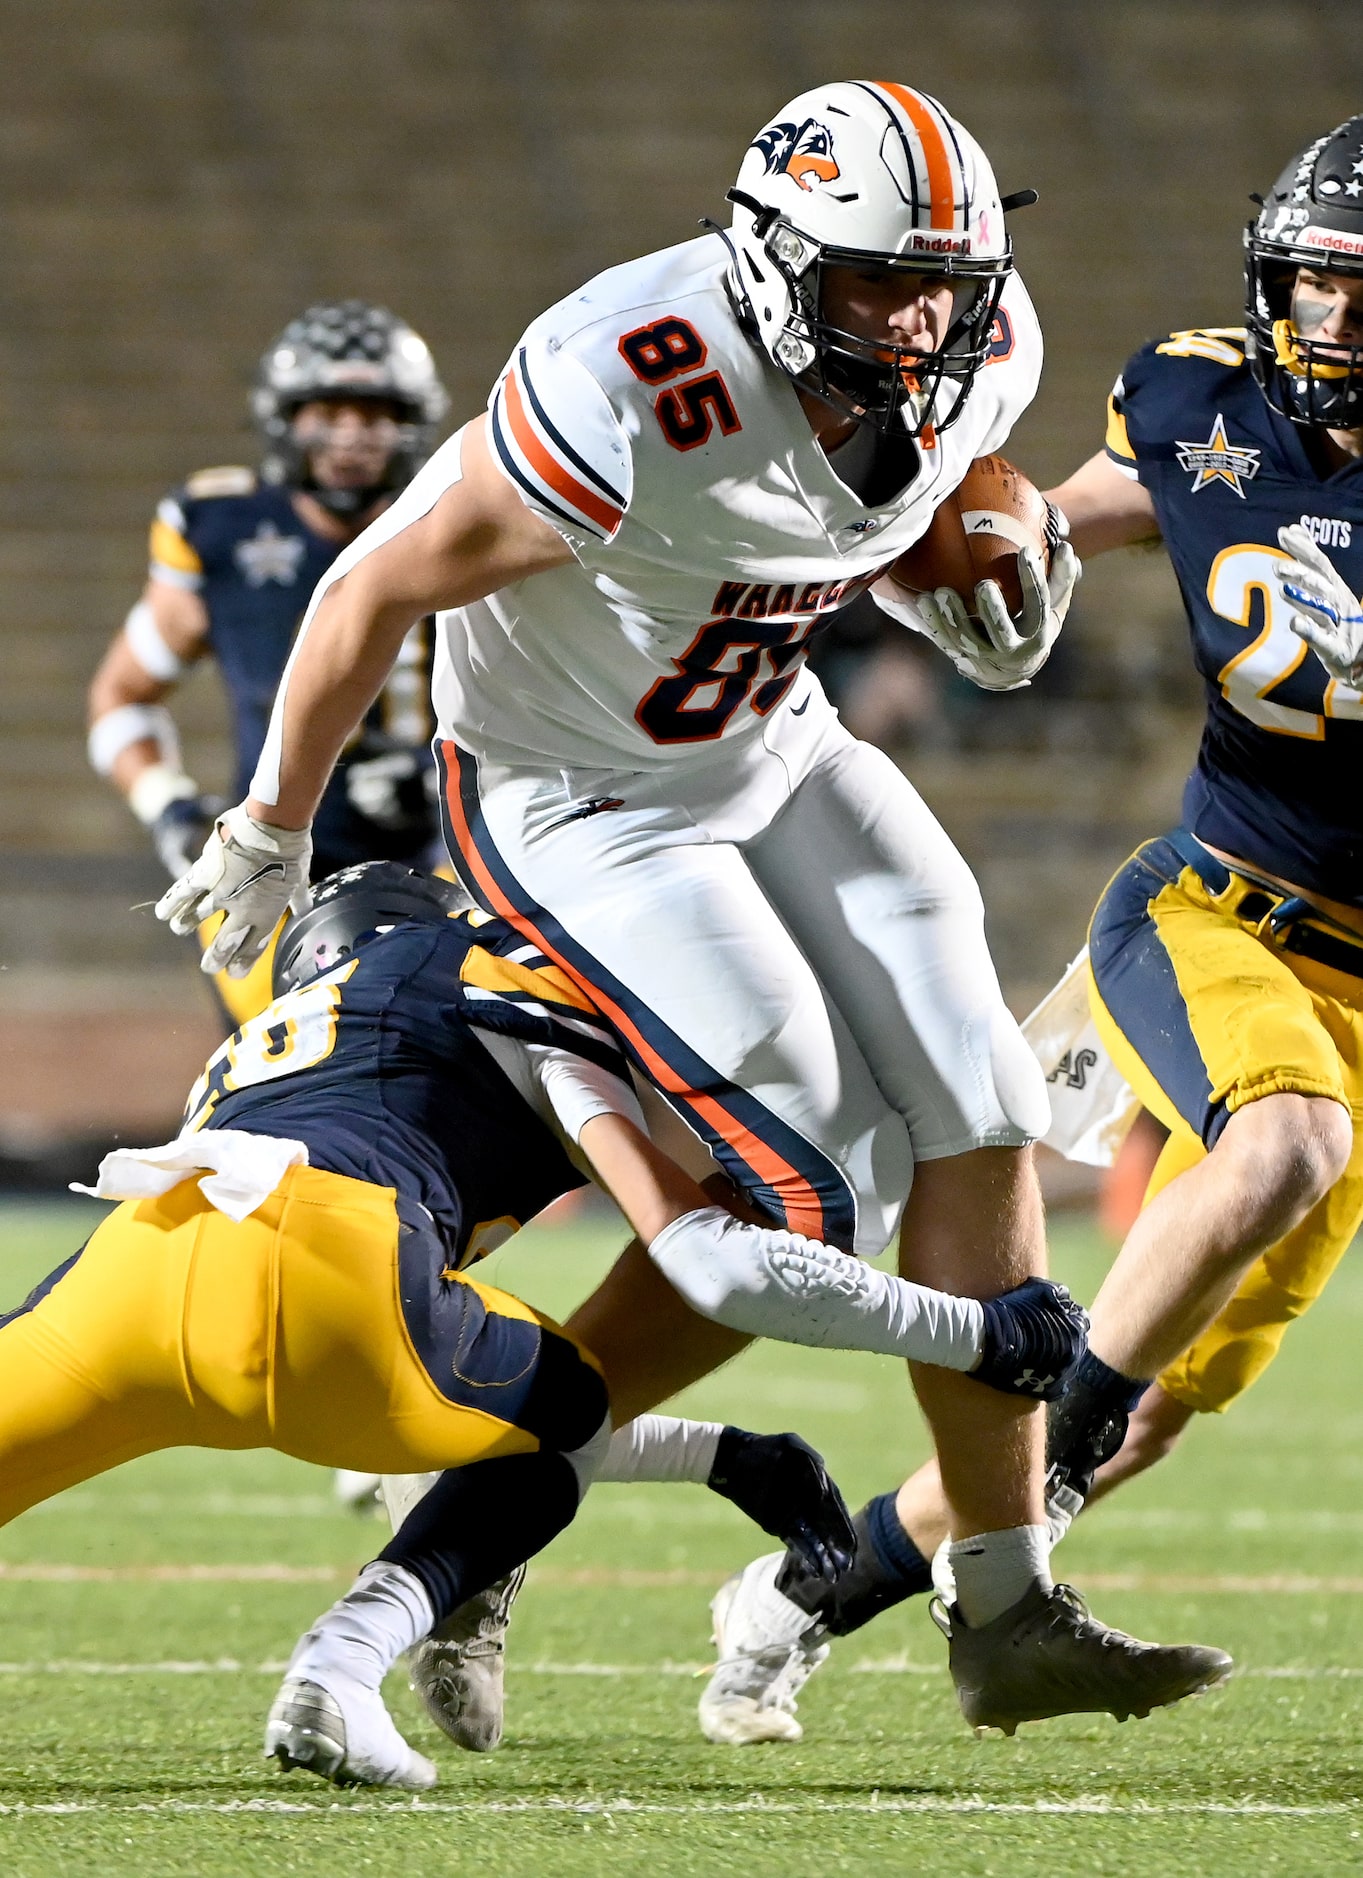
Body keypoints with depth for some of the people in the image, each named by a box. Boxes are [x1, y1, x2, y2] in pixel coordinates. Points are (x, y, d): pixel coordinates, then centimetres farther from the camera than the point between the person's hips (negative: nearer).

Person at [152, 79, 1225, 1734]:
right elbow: (379, 591, -21)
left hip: (769, 752, 8)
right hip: (575, 804, -7)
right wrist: (270, 835, -9)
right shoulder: (632, 400, -35)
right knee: (817, 1181, -13)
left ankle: (1007, 1612, 7)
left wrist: (958, 599, -9)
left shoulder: (976, 357, -12)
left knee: (975, 1132, -1)